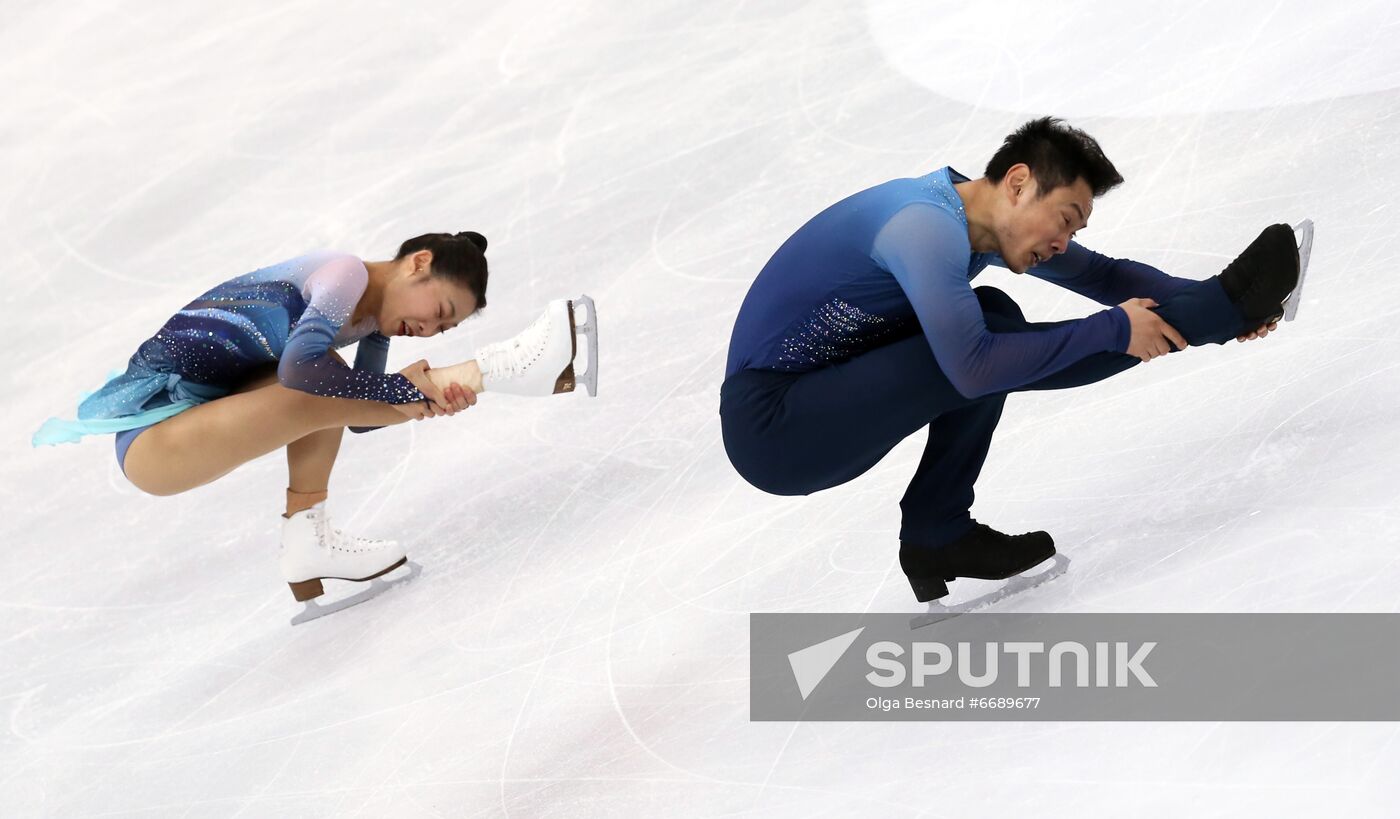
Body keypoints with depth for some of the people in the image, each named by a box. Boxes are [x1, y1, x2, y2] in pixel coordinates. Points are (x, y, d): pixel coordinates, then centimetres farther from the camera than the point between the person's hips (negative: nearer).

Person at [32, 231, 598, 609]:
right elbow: (301, 367, -33)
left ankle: (308, 540, -9)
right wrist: (416, 388, -30)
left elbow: (358, 415, 4)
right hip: (148, 437, -9)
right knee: (316, 388, -25)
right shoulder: (347, 273, -17)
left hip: (197, 416, 9)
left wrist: (415, 400, -16)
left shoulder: (377, 320, 10)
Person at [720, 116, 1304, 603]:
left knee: (993, 318, 5)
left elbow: (1101, 274, 14)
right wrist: (1113, 330, -23)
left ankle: (938, 537, 5)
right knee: (990, 349, -18)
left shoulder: (982, 223, 6)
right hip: (772, 434, -9)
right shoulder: (928, 225, -23)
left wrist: (1213, 309, 2)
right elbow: (973, 367, -31)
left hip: (815, 398, 9)